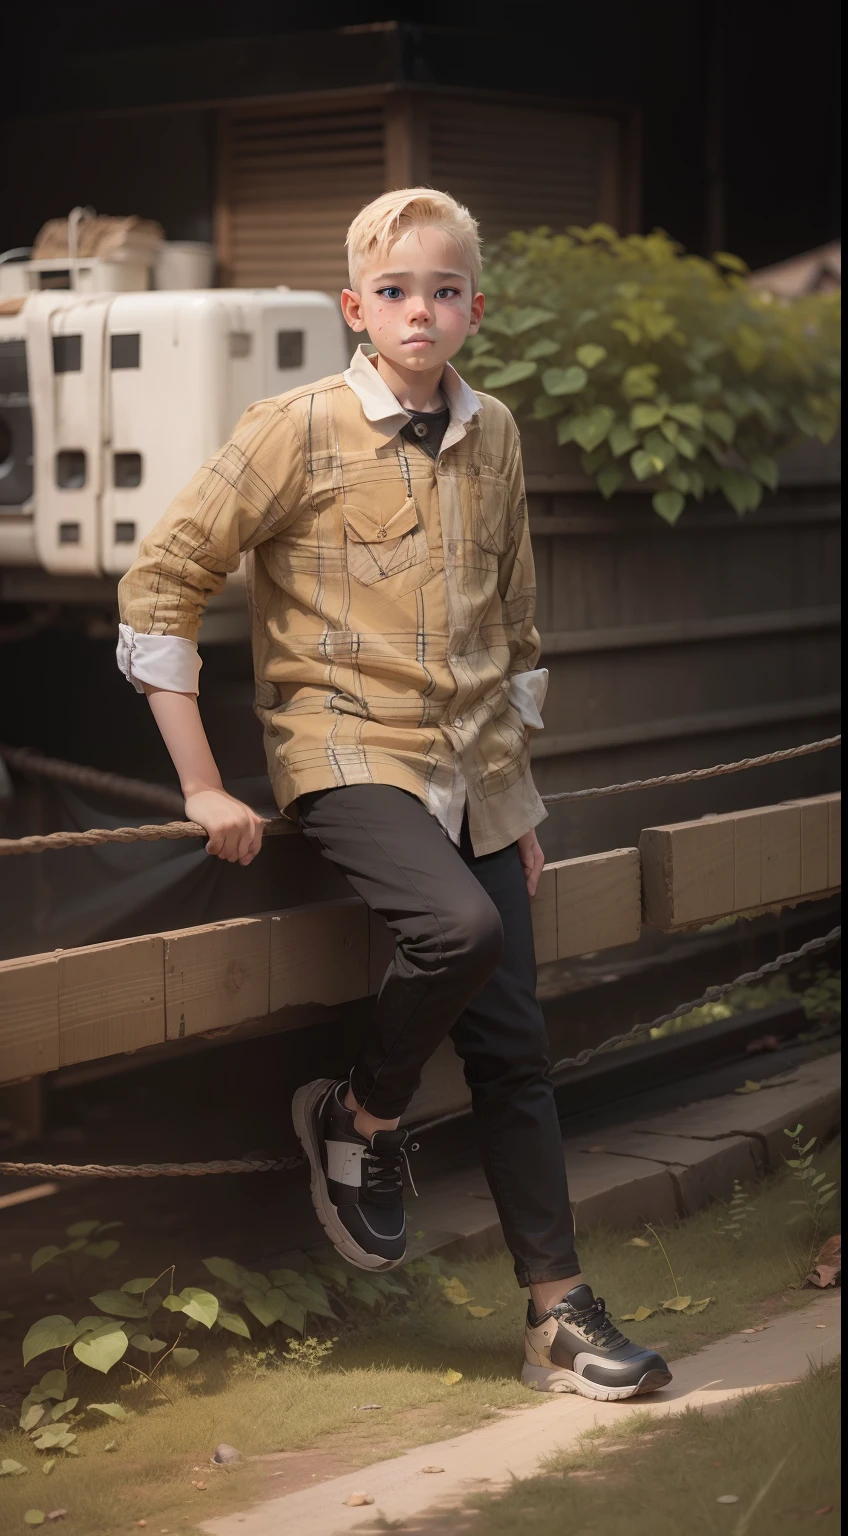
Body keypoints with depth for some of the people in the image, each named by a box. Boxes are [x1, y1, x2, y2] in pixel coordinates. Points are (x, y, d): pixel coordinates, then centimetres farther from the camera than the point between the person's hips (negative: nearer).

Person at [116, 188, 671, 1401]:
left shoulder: (494, 436, 8)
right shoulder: (298, 431, -8)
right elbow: (160, 584, -8)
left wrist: (520, 797, 16)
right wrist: (203, 787, -9)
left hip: (474, 774, 5)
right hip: (348, 753, -5)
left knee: (513, 1048, 3)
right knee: (459, 924, -32)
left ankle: (561, 1316, 12)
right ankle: (361, 1119, -3)